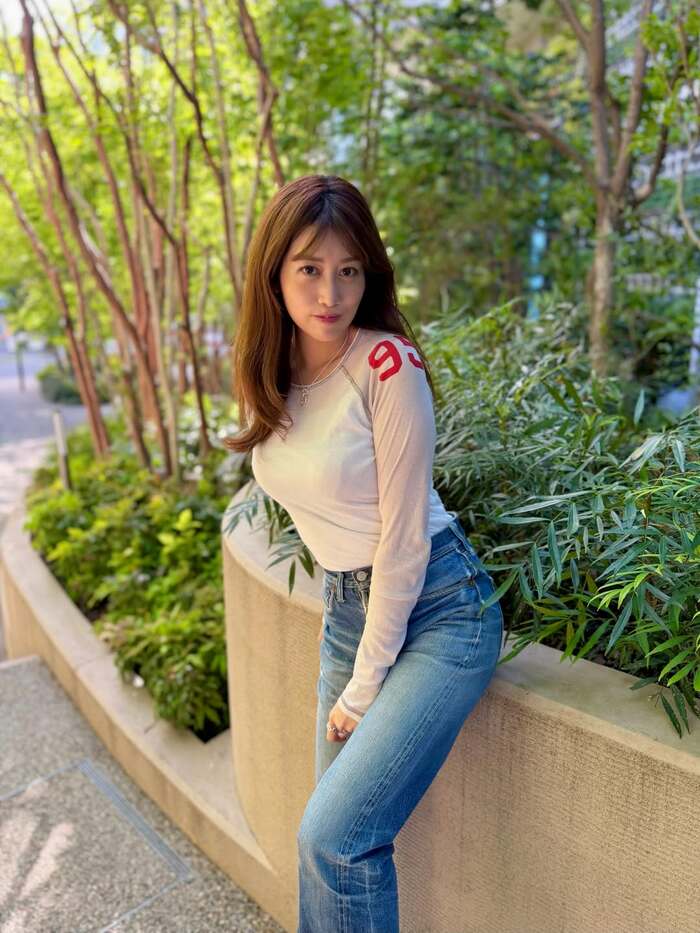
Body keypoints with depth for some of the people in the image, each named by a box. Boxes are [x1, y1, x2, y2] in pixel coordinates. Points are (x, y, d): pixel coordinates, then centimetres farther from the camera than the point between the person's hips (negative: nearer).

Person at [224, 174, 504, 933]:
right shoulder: (265, 375, 1)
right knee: (337, 835, 12)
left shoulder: (388, 365, -19)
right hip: (344, 609, 6)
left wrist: (365, 687, -9)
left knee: (333, 838, -8)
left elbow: (402, 538, -17)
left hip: (438, 610, -6)